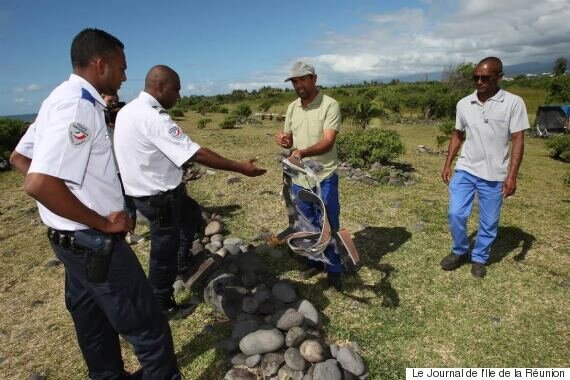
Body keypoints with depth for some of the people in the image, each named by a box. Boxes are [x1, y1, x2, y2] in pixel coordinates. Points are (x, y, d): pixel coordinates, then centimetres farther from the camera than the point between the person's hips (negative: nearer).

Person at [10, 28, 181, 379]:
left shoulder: (62, 98, 10)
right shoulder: (78, 104, -20)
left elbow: (20, 157, 18)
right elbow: (39, 184, -30)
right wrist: (103, 222, -19)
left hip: (76, 239, 10)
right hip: (93, 243, -10)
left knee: (94, 322, 23)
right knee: (148, 327, 2)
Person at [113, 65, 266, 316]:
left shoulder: (128, 110, 7)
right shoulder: (153, 118, -25)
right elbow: (197, 154, -29)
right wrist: (241, 168, -23)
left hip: (144, 190, 10)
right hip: (159, 197, -10)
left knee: (192, 215, 26)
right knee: (164, 251, 6)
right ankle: (162, 307, 25)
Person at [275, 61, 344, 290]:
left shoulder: (330, 105, -12)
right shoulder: (292, 108, 7)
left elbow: (328, 142, -21)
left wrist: (303, 152, -38)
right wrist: (284, 140, -10)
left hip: (323, 178, -6)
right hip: (298, 178, 6)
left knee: (328, 226, 5)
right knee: (307, 225, 18)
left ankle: (334, 269, 22)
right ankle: (314, 261, 37)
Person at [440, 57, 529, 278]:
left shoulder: (513, 103, -7)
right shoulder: (463, 104, 3)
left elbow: (518, 140, -8)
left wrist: (512, 175, -14)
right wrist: (448, 164, 8)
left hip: (494, 175, -2)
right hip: (465, 170, 2)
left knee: (489, 222, 8)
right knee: (456, 214, -2)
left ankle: (479, 258, 29)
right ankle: (459, 252, 22)